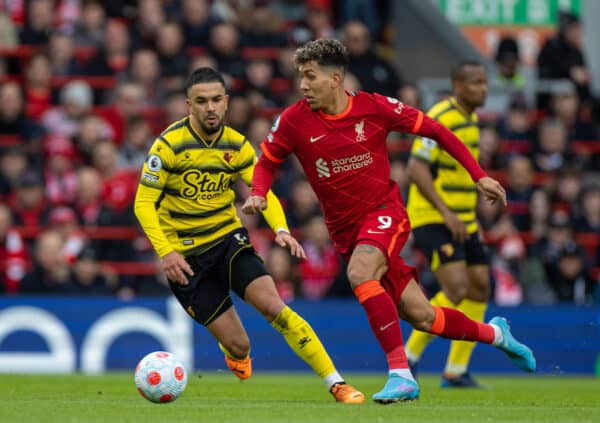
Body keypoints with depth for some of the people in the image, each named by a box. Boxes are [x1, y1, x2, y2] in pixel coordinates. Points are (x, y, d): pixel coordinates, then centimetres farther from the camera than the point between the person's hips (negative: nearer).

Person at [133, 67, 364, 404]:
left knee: (274, 306, -23)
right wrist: (166, 252, -27)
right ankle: (235, 353, 37)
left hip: (229, 239, 3)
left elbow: (263, 193, 2)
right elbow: (144, 203, -14)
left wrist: (281, 229, -18)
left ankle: (337, 384, -19)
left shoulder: (236, 145, -2)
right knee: (239, 347, -5)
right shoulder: (169, 145, -15)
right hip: (187, 256, -3)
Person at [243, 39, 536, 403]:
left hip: (384, 212, -3)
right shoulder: (295, 121, -6)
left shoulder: (374, 107, -10)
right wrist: (258, 195, -15)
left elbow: (434, 130, 1)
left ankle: (401, 374, -29)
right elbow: (267, 162, 8)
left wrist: (479, 176, 0)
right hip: (346, 229, 3)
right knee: (421, 317, 3)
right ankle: (493, 333, 31)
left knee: (360, 274, -34)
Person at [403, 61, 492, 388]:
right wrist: (445, 212, -26)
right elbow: (416, 170, -21)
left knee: (480, 287, 5)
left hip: (462, 221, 9)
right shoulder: (440, 119, -16)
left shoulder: (471, 119, 13)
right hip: (432, 219, -9)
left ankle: (456, 370, 11)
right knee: (457, 288, -20)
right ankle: (409, 356, -8)